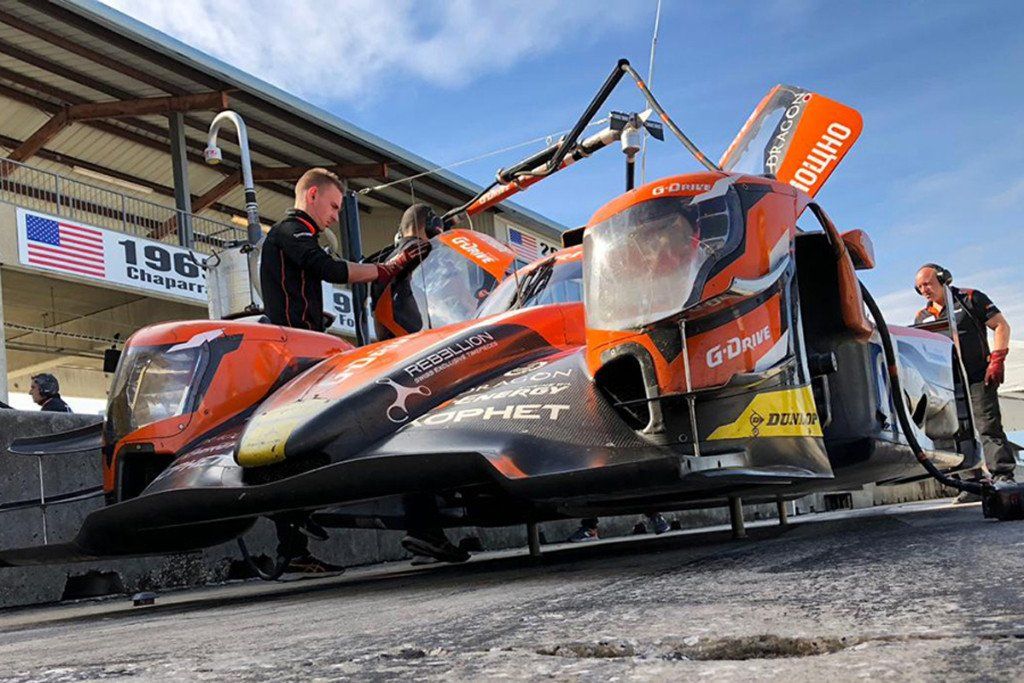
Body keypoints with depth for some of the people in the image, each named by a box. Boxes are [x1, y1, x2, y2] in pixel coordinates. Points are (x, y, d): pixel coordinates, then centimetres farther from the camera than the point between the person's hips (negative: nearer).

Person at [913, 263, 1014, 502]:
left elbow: (1001, 326, 0)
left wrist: (996, 360, -11)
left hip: (978, 379, -5)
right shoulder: (922, 317, 16)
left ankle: (1003, 477, -13)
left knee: (988, 428, -12)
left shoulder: (970, 299, 2)